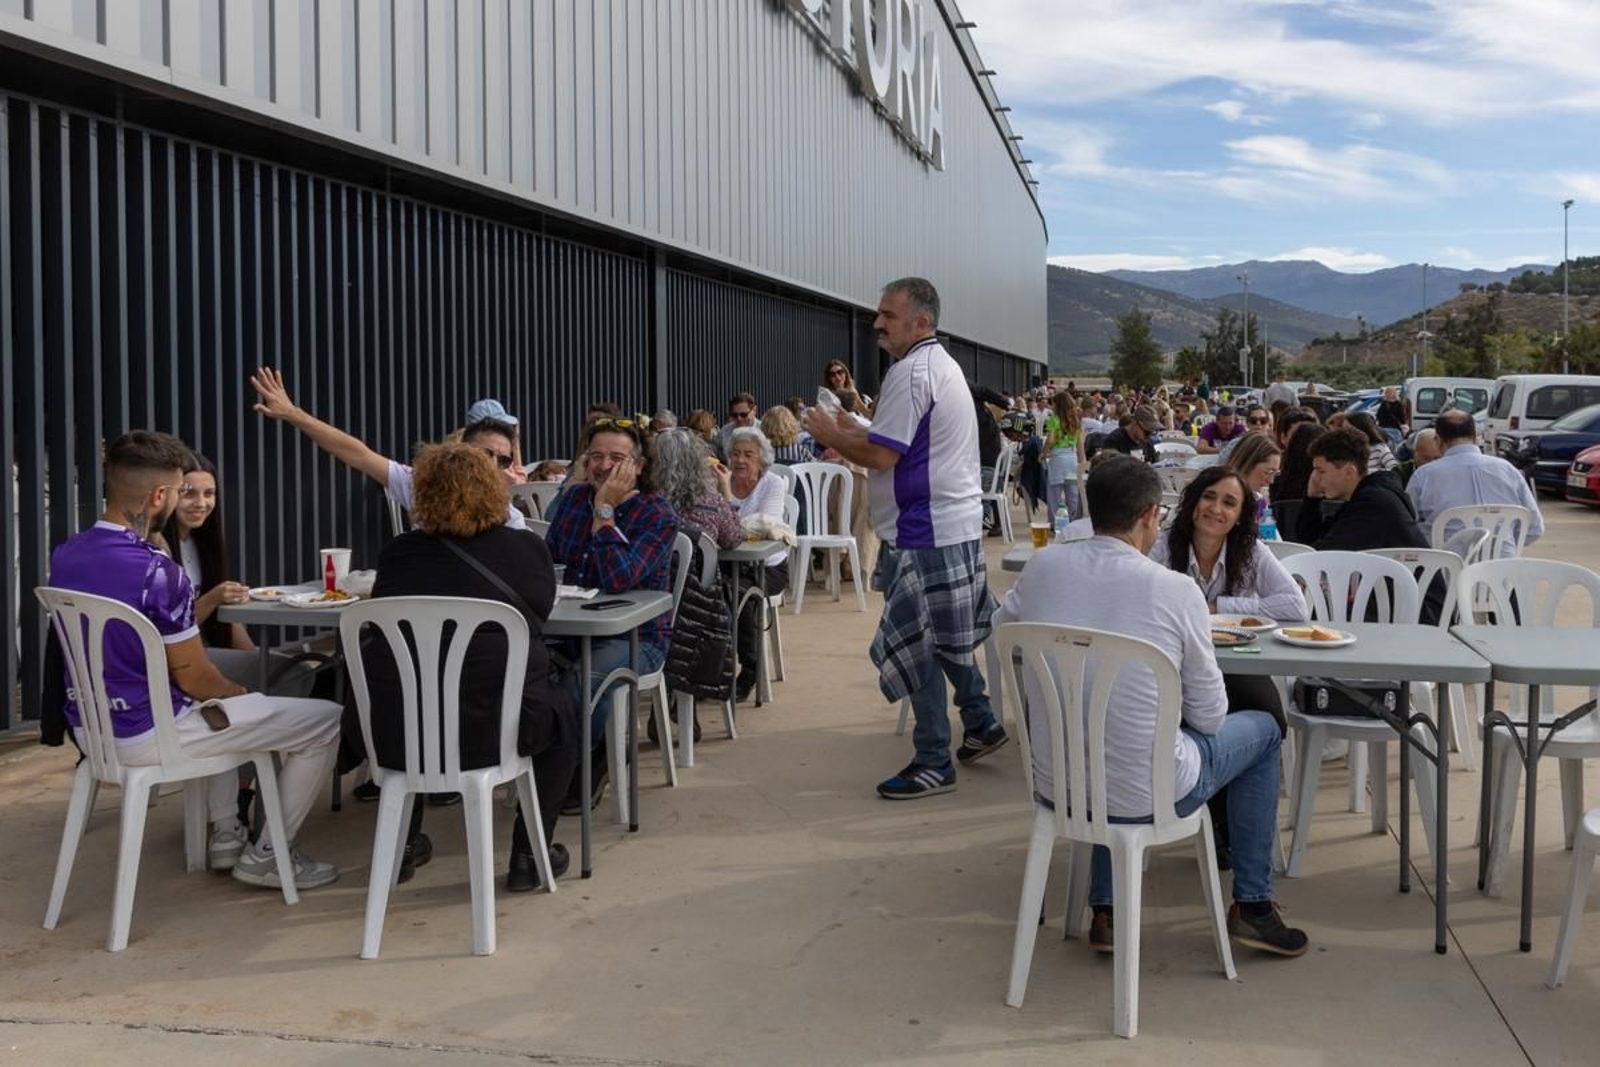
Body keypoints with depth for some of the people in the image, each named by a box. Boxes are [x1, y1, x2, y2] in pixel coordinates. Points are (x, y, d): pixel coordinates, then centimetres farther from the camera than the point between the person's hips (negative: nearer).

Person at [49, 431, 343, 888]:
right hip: (149, 734, -9)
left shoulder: (64, 555, 1)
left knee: (219, 703, 38)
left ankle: (226, 835, 36)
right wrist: (243, 694, 4)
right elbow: (193, 678, -16)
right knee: (327, 720, -1)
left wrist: (208, 600, 13)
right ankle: (267, 855, 11)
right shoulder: (157, 572, -25)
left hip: (91, 726, 9)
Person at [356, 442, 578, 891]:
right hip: (491, 730, -2)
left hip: (394, 735, 3)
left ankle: (402, 844, 38)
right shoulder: (528, 549, -1)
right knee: (562, 715, 28)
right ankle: (529, 854, 23)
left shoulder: (397, 553, 2)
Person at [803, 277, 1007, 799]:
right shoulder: (942, 365, 17)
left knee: (918, 642, -4)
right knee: (944, 635, 21)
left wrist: (832, 435, -5)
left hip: (927, 531, -11)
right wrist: (855, 432, 14)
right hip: (956, 522, 11)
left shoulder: (911, 373, -17)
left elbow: (882, 456, -21)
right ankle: (980, 722, 32)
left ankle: (933, 763, 3)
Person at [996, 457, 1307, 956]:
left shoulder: (1041, 566, -6)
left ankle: (1106, 912, 36)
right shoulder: (1177, 589, -16)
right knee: (1262, 729, 22)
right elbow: (1210, 715, -6)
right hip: (1145, 796, -4)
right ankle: (1252, 905, 30)